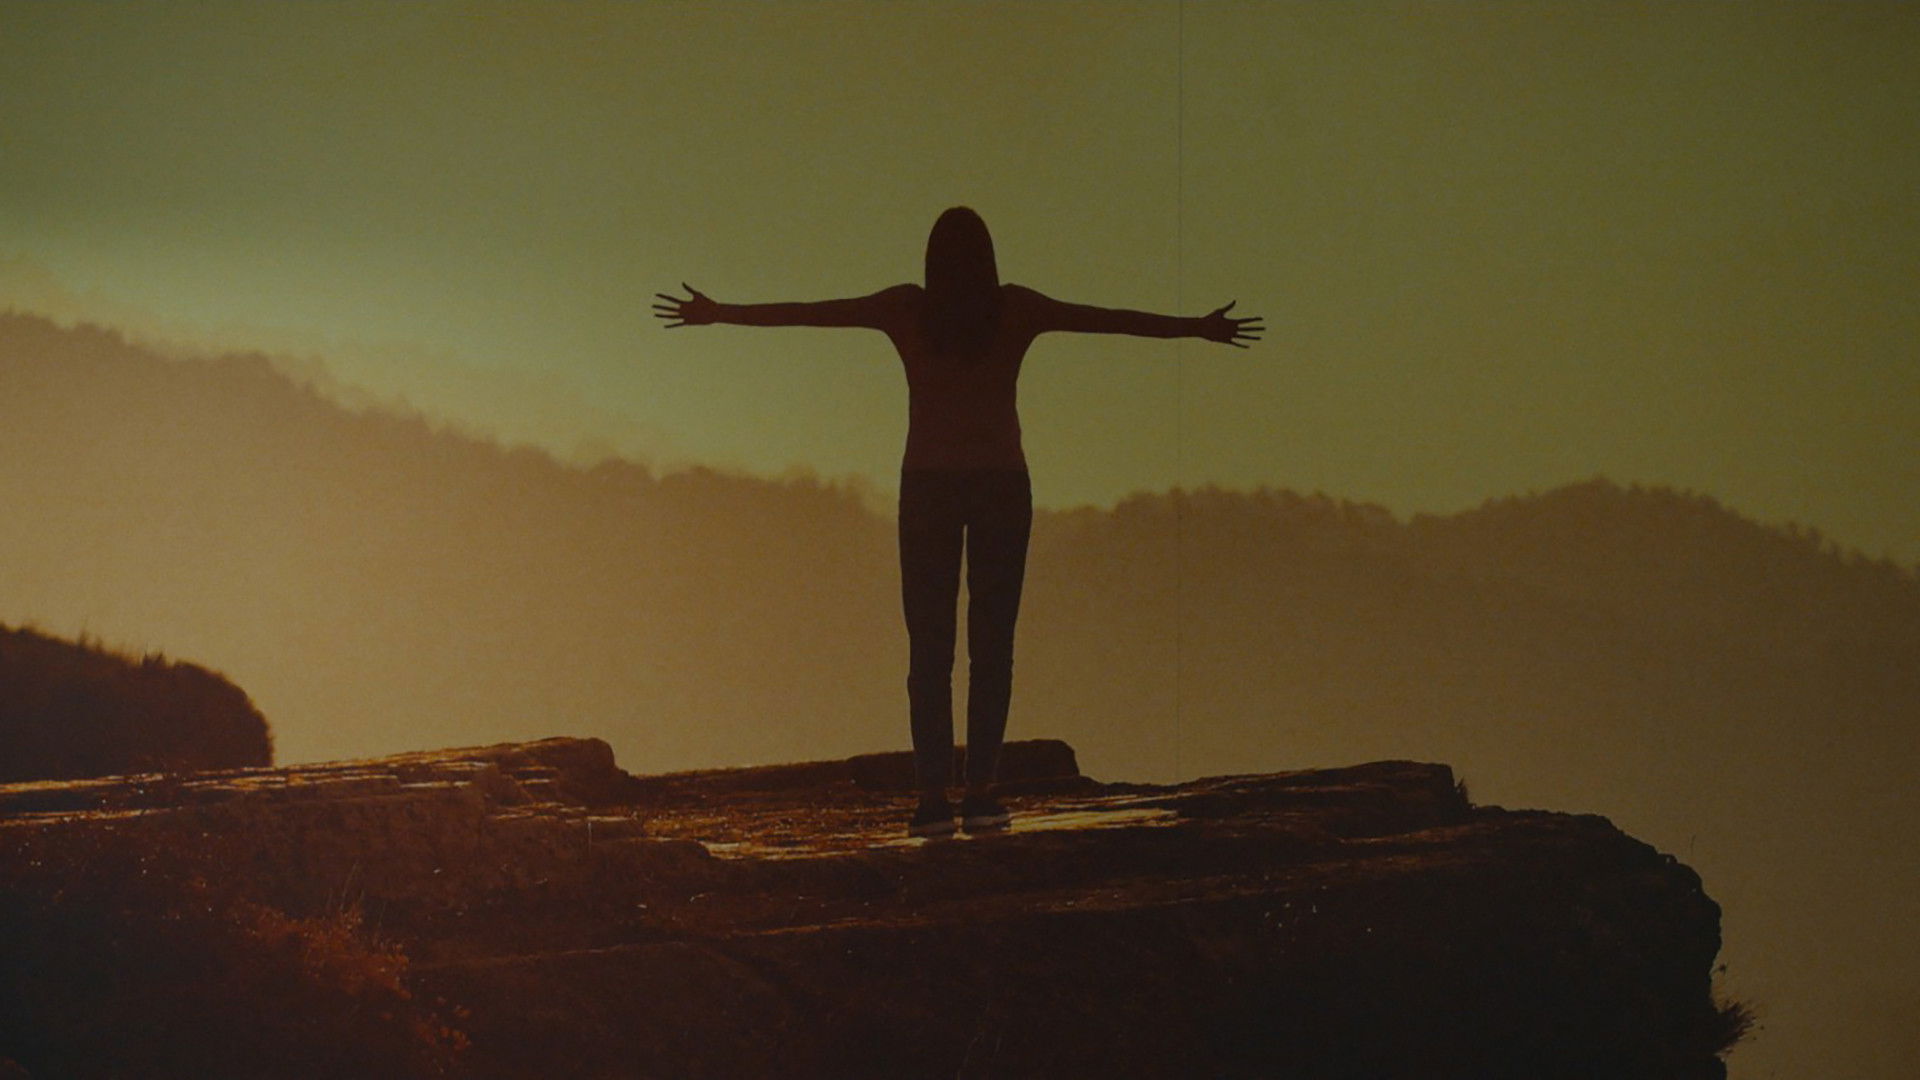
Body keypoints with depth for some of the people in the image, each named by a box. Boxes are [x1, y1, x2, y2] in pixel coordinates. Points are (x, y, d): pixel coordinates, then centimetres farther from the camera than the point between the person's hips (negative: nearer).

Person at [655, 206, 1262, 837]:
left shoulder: (907, 309, 1)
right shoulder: (1015, 309, 1)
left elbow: (804, 313, 8)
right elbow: (1112, 321, 9)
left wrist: (715, 313, 19)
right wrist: (1200, 329, 19)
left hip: (927, 487, 0)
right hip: (1002, 485, 0)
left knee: (929, 648, 0)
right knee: (992, 643, 0)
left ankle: (934, 798, -8)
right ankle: (980, 793, -8)